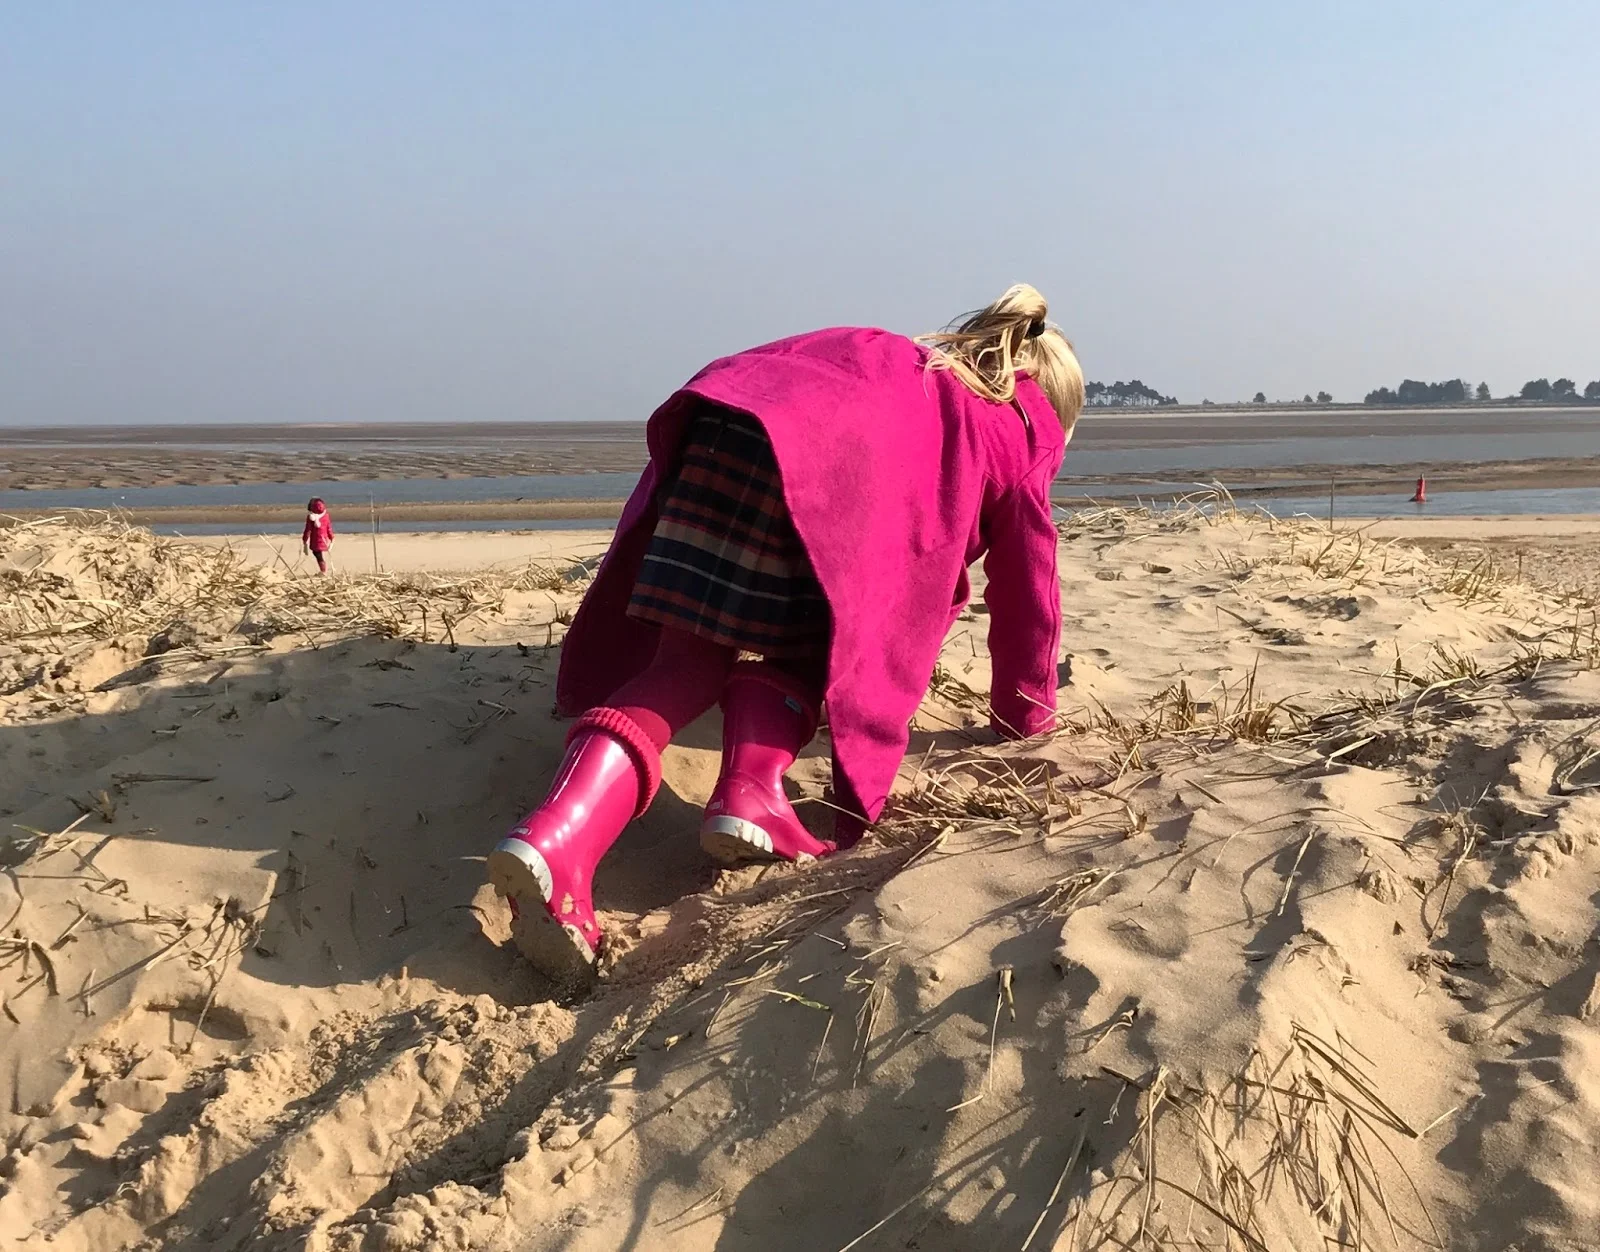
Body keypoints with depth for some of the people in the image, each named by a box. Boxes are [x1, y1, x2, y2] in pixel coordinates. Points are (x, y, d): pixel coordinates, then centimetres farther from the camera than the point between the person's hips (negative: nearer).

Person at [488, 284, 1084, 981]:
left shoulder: (915, 378, 46)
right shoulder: (1018, 432, 29)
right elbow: (1026, 587, 30)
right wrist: (1026, 711, 43)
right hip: (835, 461, -5)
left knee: (682, 662, 0)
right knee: (790, 653, 12)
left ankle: (559, 834, -23)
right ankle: (749, 794, -17)